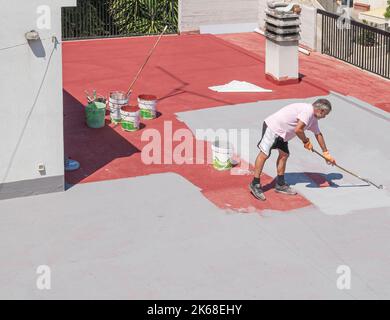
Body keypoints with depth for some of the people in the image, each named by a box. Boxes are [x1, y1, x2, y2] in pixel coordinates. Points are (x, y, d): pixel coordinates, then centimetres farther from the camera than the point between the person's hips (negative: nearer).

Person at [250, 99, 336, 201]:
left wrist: (326, 153, 26)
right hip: (272, 127, -10)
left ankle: (280, 184, 18)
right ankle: (255, 184, -8)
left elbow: (318, 134, 24)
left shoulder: (313, 118, 14)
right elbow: (298, 130, -26)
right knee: (264, 154, -10)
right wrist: (306, 141, -9)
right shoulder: (307, 110, -20)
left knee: (284, 154, 9)